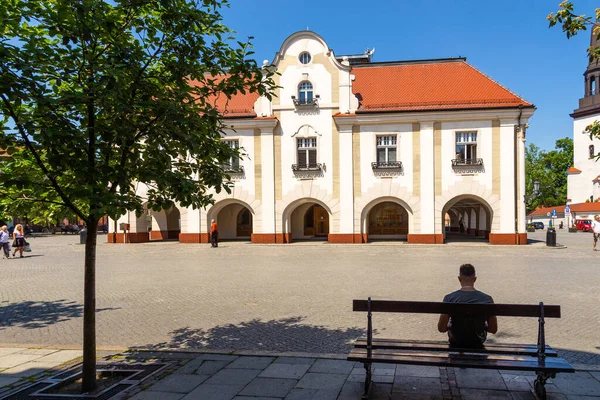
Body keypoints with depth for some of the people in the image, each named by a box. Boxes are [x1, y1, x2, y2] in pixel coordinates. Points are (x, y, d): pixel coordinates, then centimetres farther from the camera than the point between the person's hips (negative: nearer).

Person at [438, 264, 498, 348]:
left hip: (456, 341, 0)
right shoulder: (487, 299, -16)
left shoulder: (449, 298, -19)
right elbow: (494, 329, -11)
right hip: (478, 341, 1)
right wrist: (480, 326, 9)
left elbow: (441, 328, -17)